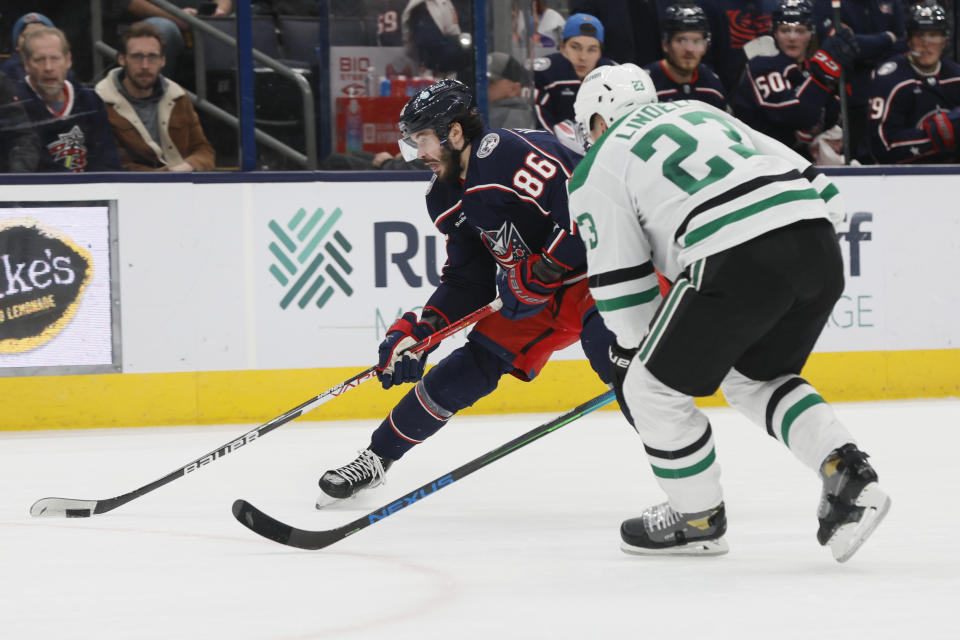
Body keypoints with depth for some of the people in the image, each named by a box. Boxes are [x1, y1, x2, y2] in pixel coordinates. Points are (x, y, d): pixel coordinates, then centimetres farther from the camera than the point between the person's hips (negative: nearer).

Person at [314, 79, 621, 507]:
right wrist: (416, 333, 0)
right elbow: (467, 284, 11)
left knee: (607, 345, -34)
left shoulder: (506, 153, -25)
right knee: (465, 370, 7)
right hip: (534, 292, 9)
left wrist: (537, 277, -24)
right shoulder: (449, 200, 6)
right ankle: (375, 459, 19)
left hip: (597, 269, -9)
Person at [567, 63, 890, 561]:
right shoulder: (700, 111, 32)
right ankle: (847, 474, 10)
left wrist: (631, 353, 24)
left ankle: (697, 519, 22)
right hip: (817, 243, 7)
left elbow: (620, 284, 11)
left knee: (655, 388, 12)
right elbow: (813, 181, 25)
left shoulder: (597, 169, 14)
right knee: (756, 378, 27)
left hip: (739, 259, -7)